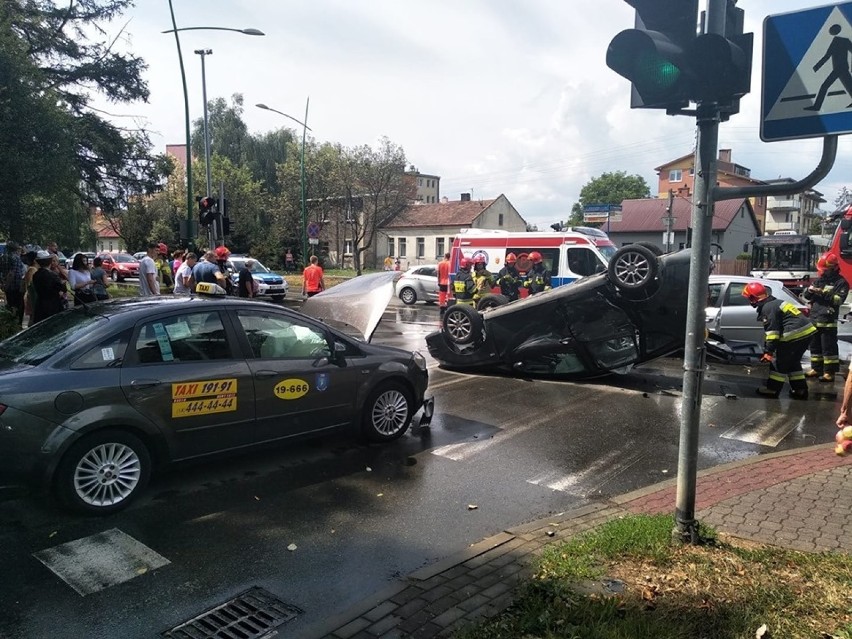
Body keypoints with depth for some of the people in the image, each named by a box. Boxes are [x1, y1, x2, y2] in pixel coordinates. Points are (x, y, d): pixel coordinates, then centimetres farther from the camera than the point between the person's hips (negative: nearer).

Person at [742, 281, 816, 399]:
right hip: (807, 331, 9)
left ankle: (772, 389, 8)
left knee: (779, 361, 3)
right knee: (793, 361, 21)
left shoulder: (767, 308, -9)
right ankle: (800, 390, 21)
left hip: (795, 335, -9)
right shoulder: (776, 303, 22)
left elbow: (772, 331, -16)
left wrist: (768, 351, -14)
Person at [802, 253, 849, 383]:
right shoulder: (819, 280, 15)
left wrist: (823, 293, -24)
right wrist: (809, 290, -10)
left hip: (828, 321, -7)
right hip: (814, 319, 7)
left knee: (829, 347, -5)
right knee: (815, 346, 14)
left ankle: (830, 372, 0)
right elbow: (805, 295, 12)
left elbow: (839, 299, -16)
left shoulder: (841, 283, -3)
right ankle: (816, 369, 24)